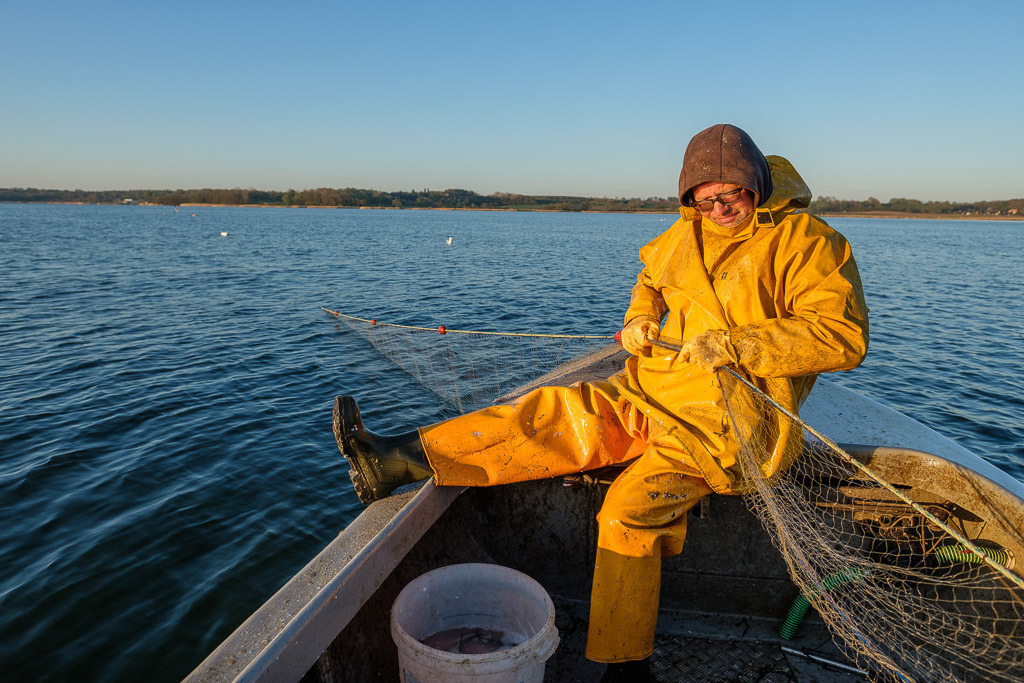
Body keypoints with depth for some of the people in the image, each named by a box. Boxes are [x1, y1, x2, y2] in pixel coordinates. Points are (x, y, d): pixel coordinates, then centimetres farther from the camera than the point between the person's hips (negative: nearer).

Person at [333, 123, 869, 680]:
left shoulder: (806, 241, -9)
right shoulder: (684, 233, 9)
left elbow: (844, 336, -18)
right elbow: (651, 277, 29)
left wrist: (733, 343, -26)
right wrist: (641, 318, 6)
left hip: (724, 422, -6)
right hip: (652, 394, 6)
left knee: (629, 507, -25)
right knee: (552, 414, -10)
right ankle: (399, 460, -11)